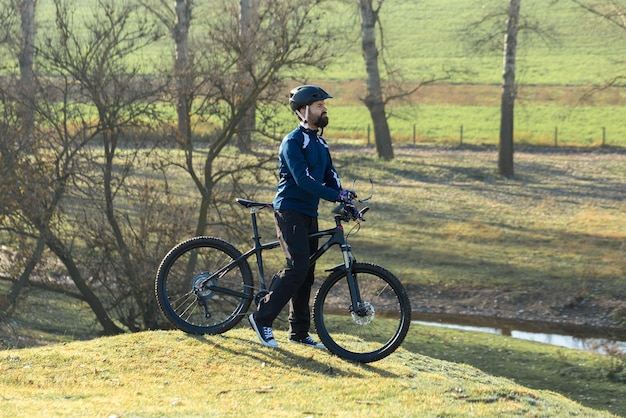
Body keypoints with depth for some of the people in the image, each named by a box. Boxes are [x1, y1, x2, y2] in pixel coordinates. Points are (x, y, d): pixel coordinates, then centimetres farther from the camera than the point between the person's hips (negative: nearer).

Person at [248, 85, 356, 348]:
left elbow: (330, 177, 9)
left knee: (306, 274, 8)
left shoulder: (319, 144, 15)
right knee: (297, 267, -19)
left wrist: (346, 204, -7)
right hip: (290, 211, -9)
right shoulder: (293, 143, -13)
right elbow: (303, 180, -24)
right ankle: (262, 318, -11)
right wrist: (338, 196, -31)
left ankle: (299, 331, 13)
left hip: (309, 214, 9)